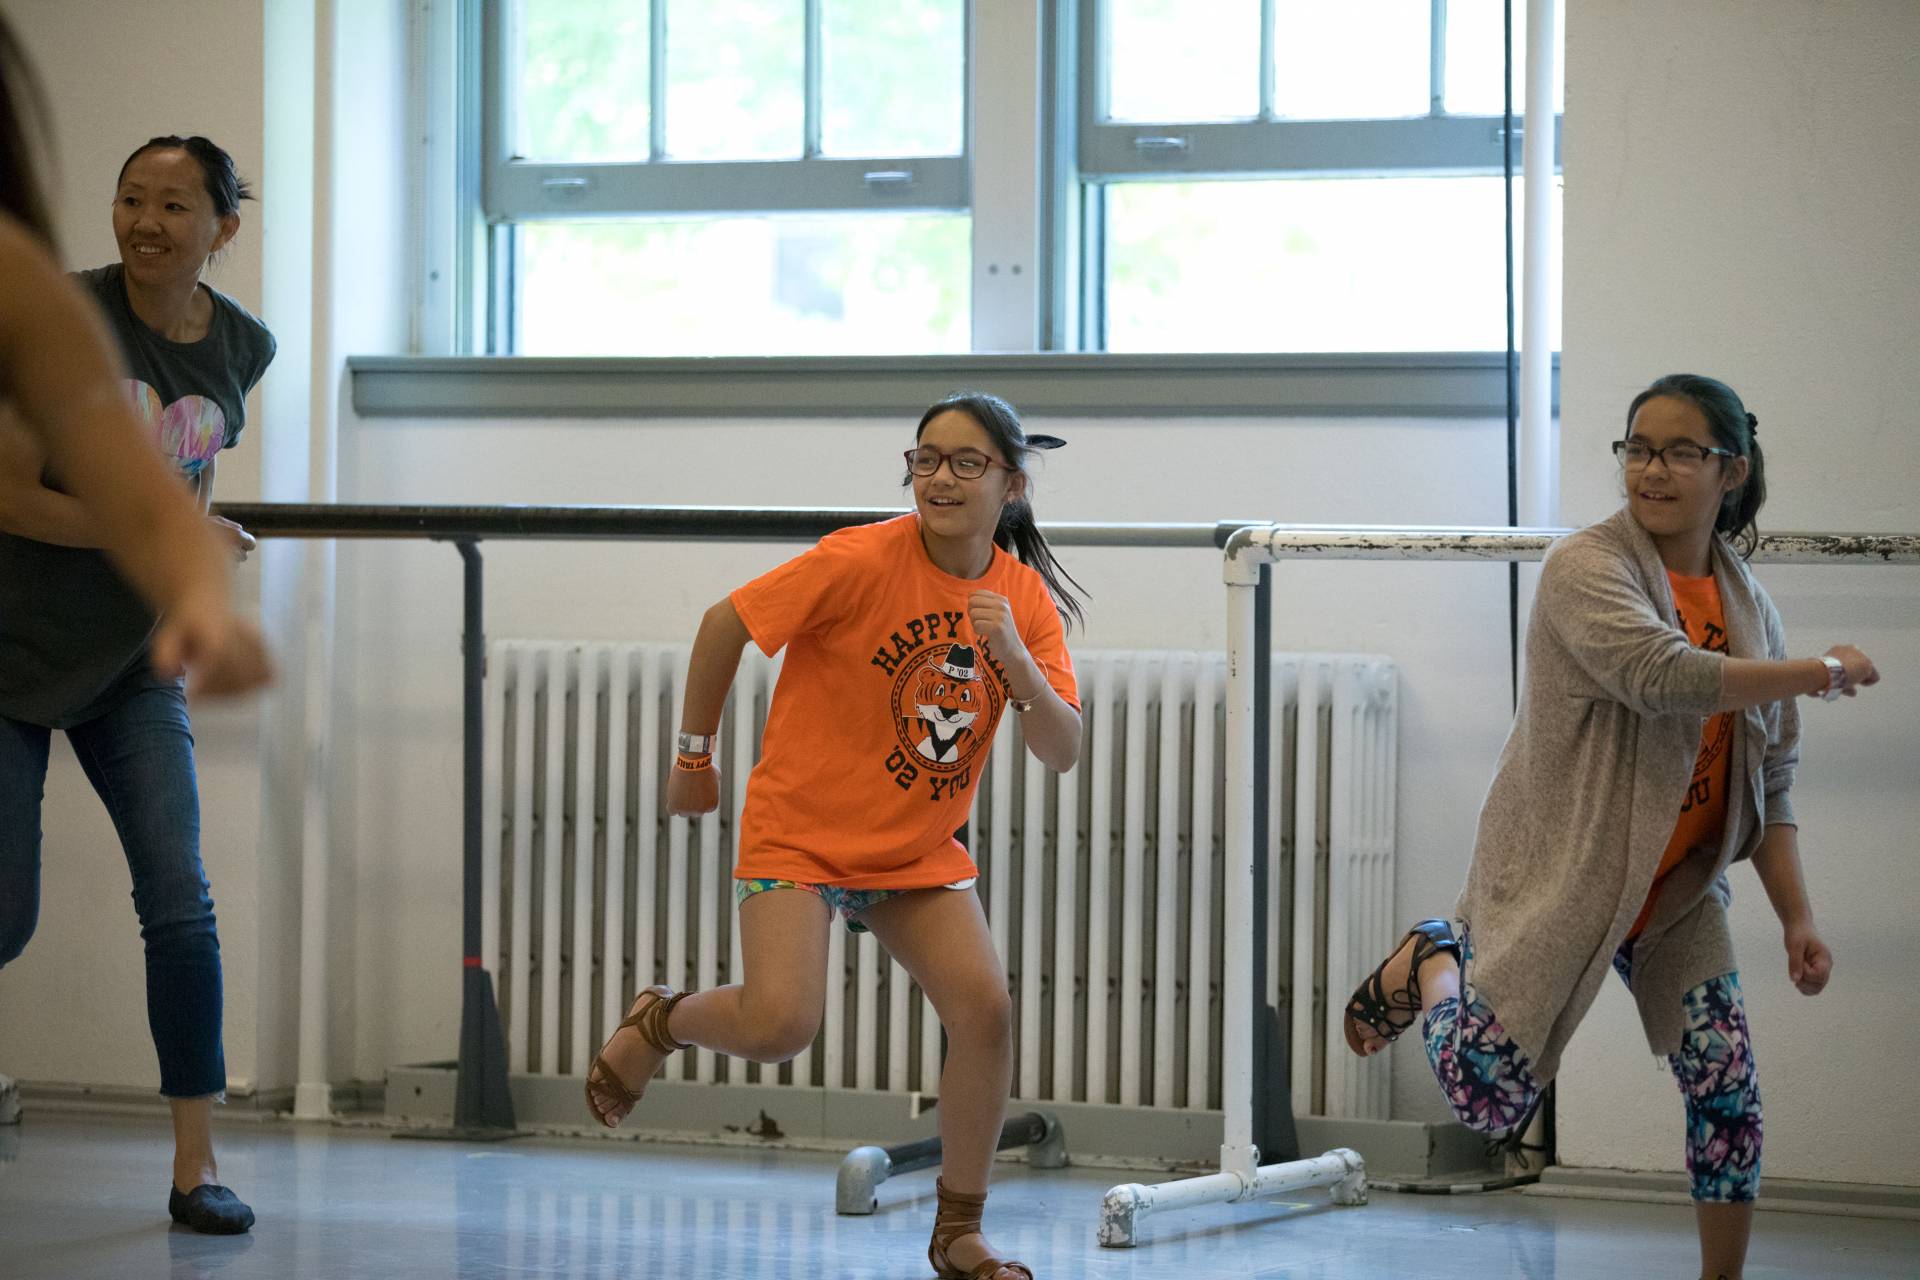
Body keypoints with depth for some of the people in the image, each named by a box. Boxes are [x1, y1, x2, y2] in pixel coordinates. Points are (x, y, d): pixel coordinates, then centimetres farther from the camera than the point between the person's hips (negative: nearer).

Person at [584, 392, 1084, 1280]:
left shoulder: (1027, 600, -4)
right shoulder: (861, 560, -18)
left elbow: (1062, 754, -7)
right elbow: (725, 624, -8)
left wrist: (1017, 661, -25)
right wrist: (695, 756, 0)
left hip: (920, 850, 4)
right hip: (801, 831, -4)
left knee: (985, 1008, -13)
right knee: (780, 1026, -22)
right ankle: (657, 1021, 14)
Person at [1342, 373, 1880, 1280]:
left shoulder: (1747, 605, 4)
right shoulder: (1585, 570, -15)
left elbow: (1768, 782, 9)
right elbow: (1664, 676, -32)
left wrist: (1796, 917, 1)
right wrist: (1826, 673, -24)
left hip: (1676, 895, 5)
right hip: (1557, 876, -5)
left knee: (1729, 1095, -5)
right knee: (1487, 1100, -8)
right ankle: (1434, 961, 22)